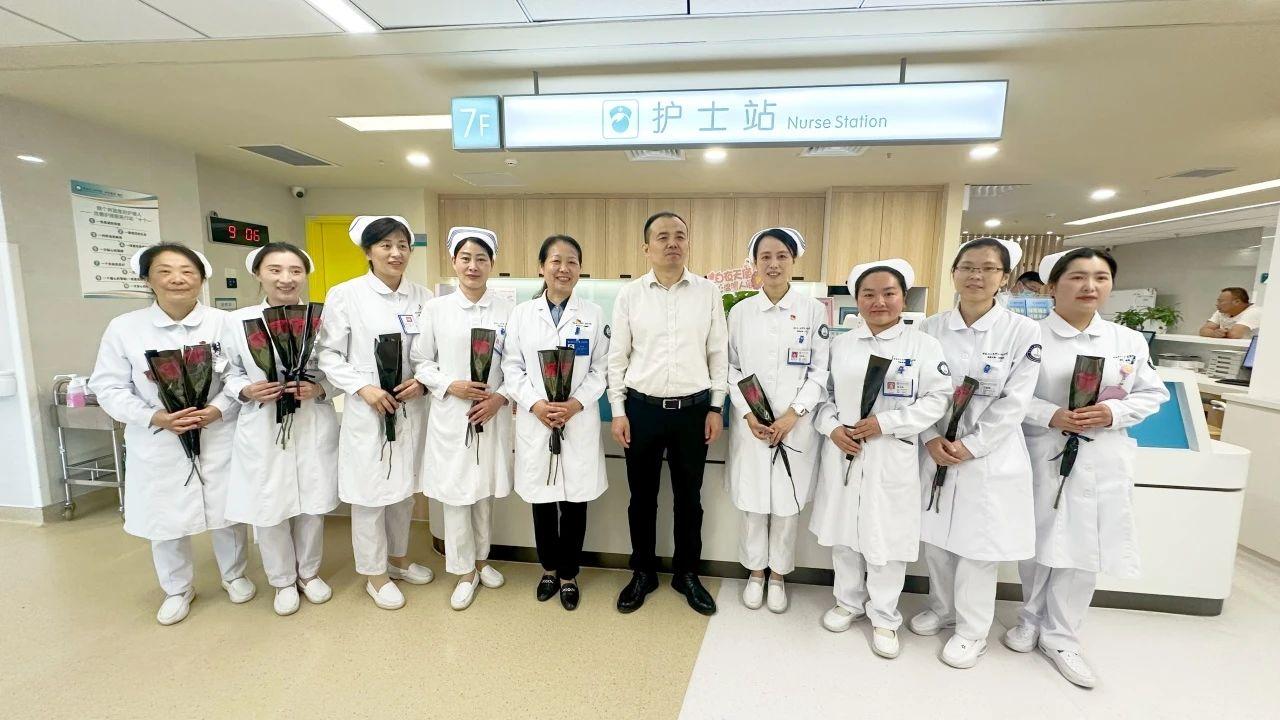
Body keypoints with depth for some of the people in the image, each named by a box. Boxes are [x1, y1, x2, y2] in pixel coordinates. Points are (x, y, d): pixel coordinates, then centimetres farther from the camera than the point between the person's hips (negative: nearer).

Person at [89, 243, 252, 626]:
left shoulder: (225, 323, -7)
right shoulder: (124, 328, -4)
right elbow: (109, 387, -2)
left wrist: (217, 410, -19)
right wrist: (156, 417, -16)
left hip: (219, 437, -1)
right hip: (157, 443, 1)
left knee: (228, 511, 12)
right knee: (164, 519, 13)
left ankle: (234, 574, 37)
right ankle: (177, 589, 38)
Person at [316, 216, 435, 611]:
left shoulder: (423, 296, 3)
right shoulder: (345, 294, -5)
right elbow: (328, 353, -4)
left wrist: (424, 381, -11)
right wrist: (363, 388, -15)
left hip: (411, 408, 4)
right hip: (367, 410, -3)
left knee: (404, 488, 17)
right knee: (370, 492, 7)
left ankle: (398, 558, 39)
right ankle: (374, 574, 27)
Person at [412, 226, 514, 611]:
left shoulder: (506, 309, -1)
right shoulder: (436, 308, 0)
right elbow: (421, 361, 3)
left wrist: (499, 398, -12)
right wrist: (451, 386, -12)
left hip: (493, 413, 1)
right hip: (450, 413, 0)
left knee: (485, 491, 14)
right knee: (455, 493, 6)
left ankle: (481, 560, 36)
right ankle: (465, 572, 25)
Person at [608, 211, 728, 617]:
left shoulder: (708, 292, 0)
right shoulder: (629, 294, -1)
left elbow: (718, 354, 3)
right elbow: (617, 357, 2)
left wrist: (716, 408, 1)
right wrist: (618, 410, -1)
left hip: (693, 409, 1)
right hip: (642, 408, 0)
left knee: (689, 497, 14)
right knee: (642, 496, 13)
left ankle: (687, 573, 34)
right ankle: (643, 572, 34)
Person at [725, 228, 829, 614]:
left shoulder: (813, 310, 0)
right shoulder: (740, 311, 3)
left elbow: (820, 370, -2)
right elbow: (731, 368, 3)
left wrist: (793, 414, -12)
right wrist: (747, 414, -9)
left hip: (796, 424, -1)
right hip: (750, 424, 1)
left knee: (787, 502, 9)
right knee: (752, 501, 9)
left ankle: (778, 575, 31)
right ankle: (755, 573, 31)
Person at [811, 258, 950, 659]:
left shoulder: (923, 345, -2)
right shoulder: (840, 344, 7)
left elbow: (936, 399, -8)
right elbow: (823, 393, 8)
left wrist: (884, 423, -16)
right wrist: (833, 428, -9)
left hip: (891, 457, -3)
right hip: (842, 453, 3)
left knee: (886, 537, 6)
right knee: (843, 531, 14)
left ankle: (884, 618, 28)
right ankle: (849, 602, 35)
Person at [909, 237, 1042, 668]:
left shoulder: (1023, 331, -7)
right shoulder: (931, 328, 1)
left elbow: (1014, 403, -9)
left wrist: (969, 447, -14)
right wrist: (932, 440, -10)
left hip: (990, 455, -3)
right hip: (937, 450, 3)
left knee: (978, 544, 7)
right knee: (935, 536, 14)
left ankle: (972, 630, 28)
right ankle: (942, 609, 38)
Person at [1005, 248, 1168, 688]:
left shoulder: (1129, 341, 5)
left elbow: (1152, 395, 8)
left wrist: (1112, 413, -11)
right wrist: (1052, 416, -20)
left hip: (1101, 461, 3)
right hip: (1042, 457, -2)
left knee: (1084, 551, 8)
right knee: (1037, 545, 11)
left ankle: (1061, 637, 26)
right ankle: (1032, 619, 34)